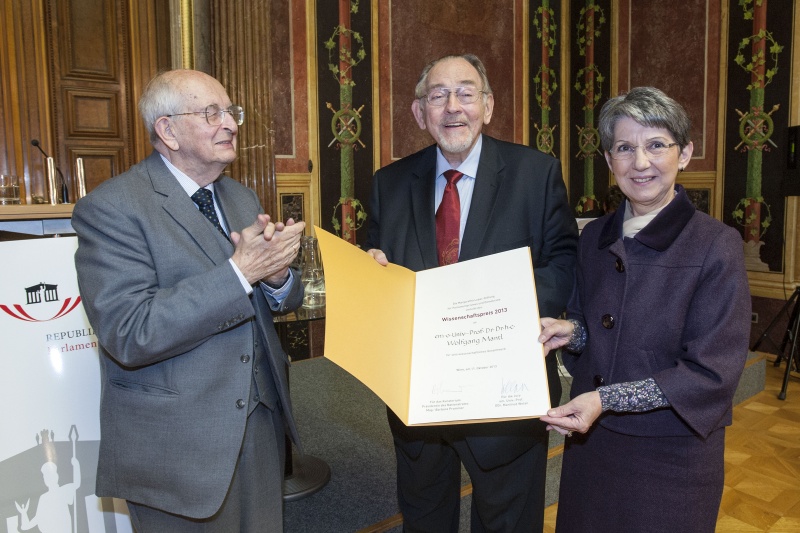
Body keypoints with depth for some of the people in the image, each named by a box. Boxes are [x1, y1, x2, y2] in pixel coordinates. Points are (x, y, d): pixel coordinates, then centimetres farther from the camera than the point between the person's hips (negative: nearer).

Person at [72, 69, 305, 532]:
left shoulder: (243, 199, 8)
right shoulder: (112, 208, -14)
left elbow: (284, 301, 9)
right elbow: (129, 335, -24)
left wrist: (277, 275, -15)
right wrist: (241, 271, -26)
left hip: (261, 421, 7)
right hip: (178, 449, -6)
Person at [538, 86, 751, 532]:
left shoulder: (716, 245, -15)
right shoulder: (594, 237, 1)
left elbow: (713, 372, -17)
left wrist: (606, 399, -25)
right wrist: (571, 332, -11)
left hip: (671, 456, -4)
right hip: (590, 441, 5)